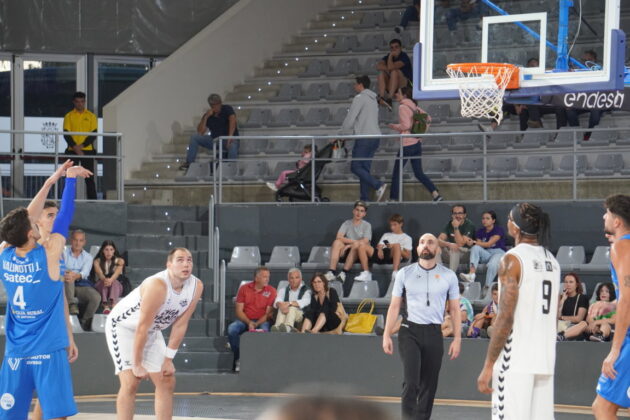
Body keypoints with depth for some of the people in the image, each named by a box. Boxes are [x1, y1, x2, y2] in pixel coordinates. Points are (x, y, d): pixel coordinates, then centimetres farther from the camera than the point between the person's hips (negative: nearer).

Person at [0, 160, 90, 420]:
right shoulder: (48, 254, -11)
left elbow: (25, 219, 10)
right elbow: (65, 216, -2)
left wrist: (50, 182, 16)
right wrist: (70, 178, 11)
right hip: (48, 351, -5)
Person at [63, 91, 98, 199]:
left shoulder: (91, 116, 6)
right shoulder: (69, 116, 6)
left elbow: (93, 134, 0)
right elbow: (66, 134, -1)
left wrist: (82, 146, -12)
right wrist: (76, 148, -14)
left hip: (87, 151, 0)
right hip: (72, 151, 0)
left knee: (89, 178, -2)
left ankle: (92, 200, -2)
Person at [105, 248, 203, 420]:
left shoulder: (196, 287, -14)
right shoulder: (157, 285, -34)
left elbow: (180, 325, -6)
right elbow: (142, 327, -30)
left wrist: (168, 359, -5)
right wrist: (137, 365, -25)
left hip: (152, 331, 7)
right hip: (123, 326, -7)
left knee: (167, 383, 5)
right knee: (130, 383, -17)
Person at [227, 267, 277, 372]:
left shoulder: (271, 291, 0)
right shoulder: (244, 288, 3)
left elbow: (269, 313, -3)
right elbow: (239, 310, 0)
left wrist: (256, 324, -18)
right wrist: (249, 322, -16)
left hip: (261, 321, -1)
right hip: (244, 320, 1)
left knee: (264, 330, -36)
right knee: (232, 329, -29)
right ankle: (238, 359, -16)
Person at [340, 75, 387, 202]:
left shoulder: (360, 98, -8)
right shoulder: (373, 99, 19)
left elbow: (350, 119, -11)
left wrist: (341, 135, 2)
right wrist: (348, 133, 22)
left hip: (364, 137, -9)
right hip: (375, 136, 9)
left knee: (355, 167, -5)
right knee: (365, 167, 9)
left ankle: (378, 185, -20)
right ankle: (364, 198, 4)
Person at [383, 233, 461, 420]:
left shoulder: (448, 276, 5)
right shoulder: (405, 273, 5)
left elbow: (455, 309, 8)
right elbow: (394, 306, 7)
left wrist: (457, 339, 0)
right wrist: (386, 335, 1)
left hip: (434, 334, 2)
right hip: (410, 331, -1)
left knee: (429, 385, 3)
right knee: (411, 381, -15)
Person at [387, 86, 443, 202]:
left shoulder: (403, 107, -12)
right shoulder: (414, 107, 12)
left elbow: (405, 125, -21)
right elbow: (428, 118, 16)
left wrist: (393, 126, -6)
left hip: (407, 144, -8)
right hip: (417, 143, 8)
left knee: (396, 173, 3)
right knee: (419, 173, 10)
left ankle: (393, 198, 6)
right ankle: (436, 194, -1)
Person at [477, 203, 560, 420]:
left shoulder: (513, 260, -10)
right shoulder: (552, 261, 14)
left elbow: (505, 318, -15)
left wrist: (488, 365, -13)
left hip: (516, 361, -8)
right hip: (545, 360, 8)